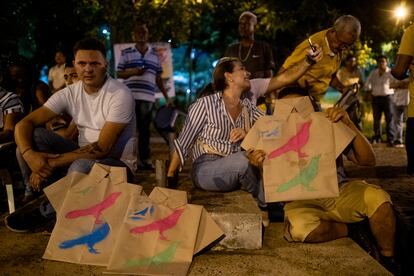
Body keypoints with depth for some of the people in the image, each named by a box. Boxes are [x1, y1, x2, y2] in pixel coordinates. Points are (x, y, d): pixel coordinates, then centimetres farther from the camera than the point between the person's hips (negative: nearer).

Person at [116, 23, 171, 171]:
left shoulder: (154, 55, 15)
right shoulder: (126, 53, 9)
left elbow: (158, 78, 16)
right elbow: (119, 74, 8)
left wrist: (166, 97, 11)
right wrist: (132, 72, -12)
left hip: (148, 97, 2)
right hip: (129, 96, -2)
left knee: (144, 129, 5)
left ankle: (144, 159, 10)